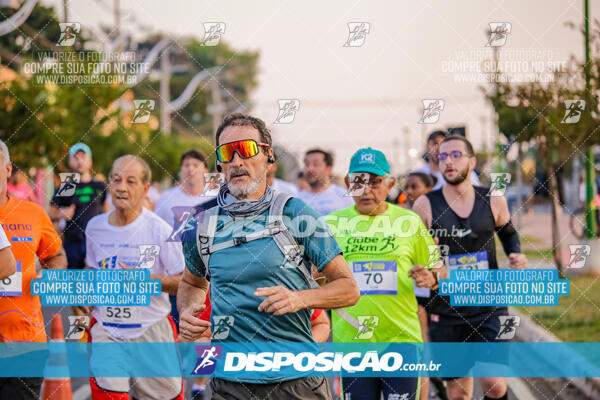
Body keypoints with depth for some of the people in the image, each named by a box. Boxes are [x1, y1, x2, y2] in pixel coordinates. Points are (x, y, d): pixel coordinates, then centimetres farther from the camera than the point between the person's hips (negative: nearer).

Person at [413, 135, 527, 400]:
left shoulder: (493, 201, 1)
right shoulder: (426, 205, -4)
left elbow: (508, 232, 21)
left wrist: (516, 254, 1)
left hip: (489, 306, 0)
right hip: (446, 311, 0)